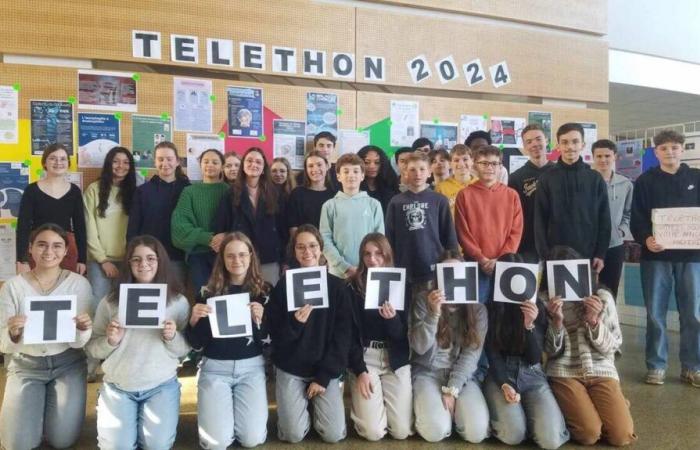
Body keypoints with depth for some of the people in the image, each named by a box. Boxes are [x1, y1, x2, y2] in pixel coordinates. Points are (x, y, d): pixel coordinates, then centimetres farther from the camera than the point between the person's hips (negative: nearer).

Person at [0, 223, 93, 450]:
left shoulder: (79, 284, -10)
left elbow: (78, 343, -9)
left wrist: (83, 330, -32)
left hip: (67, 363, 0)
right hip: (25, 364, 0)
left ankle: (48, 405, 27)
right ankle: (35, 407, 25)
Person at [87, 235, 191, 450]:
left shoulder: (178, 301, -2)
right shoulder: (110, 301, -1)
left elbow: (184, 351, 1)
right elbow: (92, 349, 3)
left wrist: (173, 337, -19)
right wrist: (110, 341, -17)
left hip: (161, 385, -1)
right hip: (117, 386, 1)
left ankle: (145, 418, 18)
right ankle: (132, 419, 21)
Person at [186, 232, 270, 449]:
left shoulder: (263, 291, 0)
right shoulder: (209, 292, -2)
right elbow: (195, 344, 0)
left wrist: (259, 320, -20)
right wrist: (194, 320, -20)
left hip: (251, 367, 1)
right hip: (215, 368, 0)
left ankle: (239, 408, 21)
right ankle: (211, 409, 22)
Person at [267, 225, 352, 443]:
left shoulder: (337, 286, -4)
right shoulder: (283, 285, -5)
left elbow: (342, 335, -5)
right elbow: (275, 334, -5)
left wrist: (324, 376, -11)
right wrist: (294, 323, -26)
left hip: (326, 369, 1)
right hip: (290, 368, 0)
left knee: (334, 435, -9)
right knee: (294, 435, -11)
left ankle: (316, 401, 20)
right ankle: (301, 404, 20)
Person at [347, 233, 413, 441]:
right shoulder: (352, 288, -3)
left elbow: (403, 336, -1)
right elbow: (349, 334, -3)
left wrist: (393, 319, -22)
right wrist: (360, 371, -13)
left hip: (396, 361, 2)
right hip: (364, 359, -1)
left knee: (402, 431, -6)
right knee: (373, 432, -12)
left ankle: (384, 402, 25)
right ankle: (360, 403, 21)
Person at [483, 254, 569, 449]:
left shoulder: (536, 307, 1)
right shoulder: (489, 308, -3)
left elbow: (535, 357, -4)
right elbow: (491, 354, -3)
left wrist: (530, 325, -20)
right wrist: (504, 385, -19)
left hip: (532, 374, 2)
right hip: (499, 374, -2)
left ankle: (527, 410, 13)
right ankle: (502, 410, 9)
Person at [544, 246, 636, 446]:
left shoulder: (602, 297, 2)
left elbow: (612, 347, 1)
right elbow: (550, 352, -3)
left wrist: (593, 321, -16)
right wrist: (557, 321, -19)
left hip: (602, 371, 2)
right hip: (564, 373, -1)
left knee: (622, 436, -15)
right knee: (589, 434, -20)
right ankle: (570, 405, 11)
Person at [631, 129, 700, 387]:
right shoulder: (645, 181, 6)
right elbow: (637, 218, -1)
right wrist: (645, 239, -19)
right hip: (656, 255, -1)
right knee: (655, 314, 3)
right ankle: (656, 365, 13)